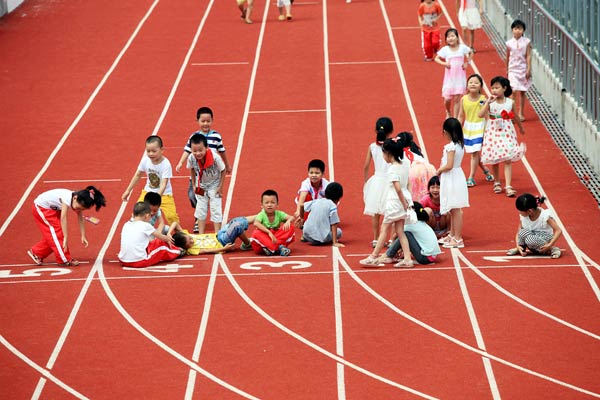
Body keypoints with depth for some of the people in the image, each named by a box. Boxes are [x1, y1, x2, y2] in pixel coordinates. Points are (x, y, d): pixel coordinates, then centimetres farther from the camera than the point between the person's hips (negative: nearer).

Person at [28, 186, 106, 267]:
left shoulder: (79, 201, -11)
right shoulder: (67, 199, -36)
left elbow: (81, 218, -5)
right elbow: (63, 219, -37)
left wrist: (83, 236, -7)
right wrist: (65, 238, -37)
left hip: (52, 209, 9)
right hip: (40, 208, -9)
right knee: (56, 231, -12)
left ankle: (36, 252, 25)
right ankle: (64, 260, -8)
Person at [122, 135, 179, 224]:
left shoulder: (166, 164, -25)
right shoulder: (145, 160, -11)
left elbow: (163, 184, -30)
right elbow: (138, 175, 5)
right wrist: (128, 191, 8)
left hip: (163, 194, -4)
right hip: (148, 191, 4)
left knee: (171, 216, -17)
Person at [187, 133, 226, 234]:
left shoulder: (215, 157, -36)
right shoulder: (191, 158, -27)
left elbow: (223, 171, -18)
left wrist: (220, 187, -13)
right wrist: (194, 185, 0)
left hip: (214, 185, -3)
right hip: (201, 186, 3)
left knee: (216, 209, -1)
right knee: (200, 209, 9)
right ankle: (200, 234, 19)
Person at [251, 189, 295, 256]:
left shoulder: (279, 214, -2)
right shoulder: (261, 215, -12)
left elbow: (291, 217, -15)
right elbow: (256, 223, -33)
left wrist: (288, 221, -41)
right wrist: (269, 232, -44)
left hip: (277, 237, 2)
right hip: (264, 240, -2)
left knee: (290, 228, -16)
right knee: (256, 233, -33)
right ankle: (279, 248, -37)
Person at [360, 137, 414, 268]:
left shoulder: (392, 170, -19)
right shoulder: (405, 163, 3)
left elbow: (398, 189, -24)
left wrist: (404, 203, -16)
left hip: (394, 202, -8)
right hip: (404, 200, 8)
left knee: (384, 229, 1)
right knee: (400, 231, 10)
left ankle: (374, 257, 8)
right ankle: (407, 259, 4)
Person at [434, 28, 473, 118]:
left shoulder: (462, 47, -4)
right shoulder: (445, 49, -6)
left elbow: (471, 53, 13)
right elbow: (437, 58, 0)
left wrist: (467, 63, -1)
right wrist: (444, 63, -17)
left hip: (460, 77, 0)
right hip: (449, 77, 0)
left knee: (457, 98, -1)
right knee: (447, 99, 2)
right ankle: (448, 112, 34)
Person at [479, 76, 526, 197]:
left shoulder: (510, 103, -1)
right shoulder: (490, 102, -5)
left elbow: (515, 117, 16)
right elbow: (480, 114, -20)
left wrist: (521, 128, 30)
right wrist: (488, 102, -27)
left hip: (507, 133, 0)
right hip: (493, 133, 0)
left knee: (508, 160, -6)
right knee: (494, 160, 10)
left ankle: (508, 186, -9)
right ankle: (497, 183, 29)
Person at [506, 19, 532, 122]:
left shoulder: (526, 42, -3)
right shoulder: (509, 43, -2)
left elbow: (528, 56, -4)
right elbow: (507, 57, 8)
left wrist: (528, 69, -10)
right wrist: (507, 69, 13)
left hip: (523, 69, 1)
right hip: (513, 70, -1)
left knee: (522, 92, 9)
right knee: (514, 91, -12)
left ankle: (520, 113, 20)